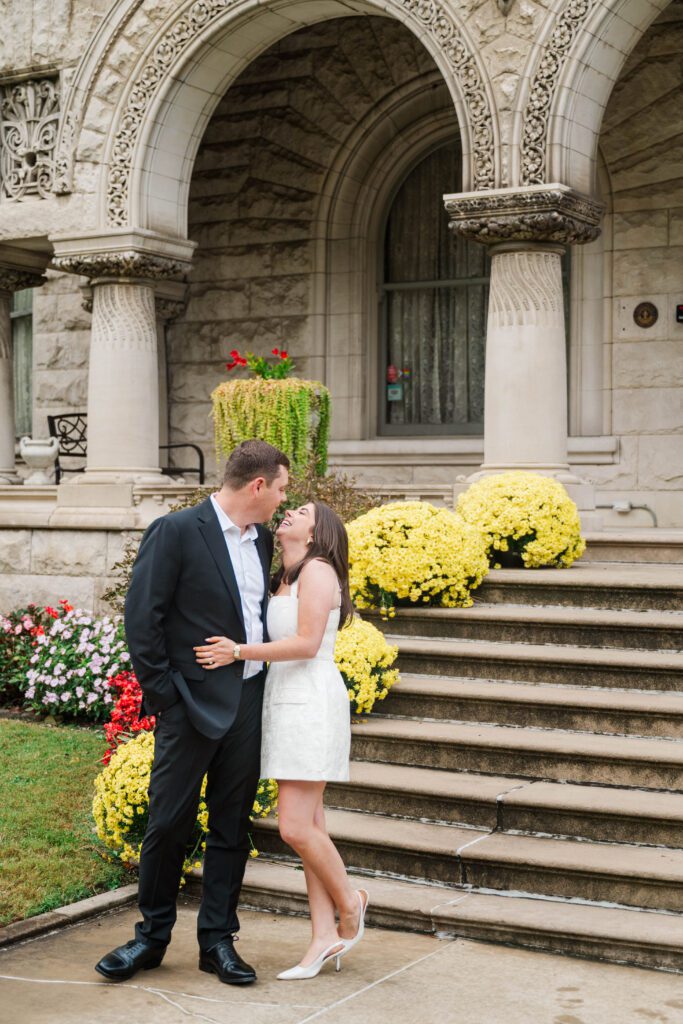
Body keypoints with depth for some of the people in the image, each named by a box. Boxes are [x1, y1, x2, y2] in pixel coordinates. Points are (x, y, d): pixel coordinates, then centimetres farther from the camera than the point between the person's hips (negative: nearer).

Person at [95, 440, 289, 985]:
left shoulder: (263, 540, 11)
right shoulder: (176, 531, -10)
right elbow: (142, 618, -11)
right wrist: (163, 694, -12)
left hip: (249, 702, 6)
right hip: (193, 703, -6)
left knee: (233, 827, 10)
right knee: (169, 823, 3)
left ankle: (217, 940, 21)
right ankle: (152, 936, 19)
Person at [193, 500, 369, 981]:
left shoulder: (317, 569, -8)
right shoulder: (283, 581, 19)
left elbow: (307, 643, -16)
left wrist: (238, 651, -17)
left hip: (312, 702, -9)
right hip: (284, 703, 9)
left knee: (296, 826, -11)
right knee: (309, 826, 5)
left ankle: (349, 903, 11)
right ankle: (325, 937, 7)